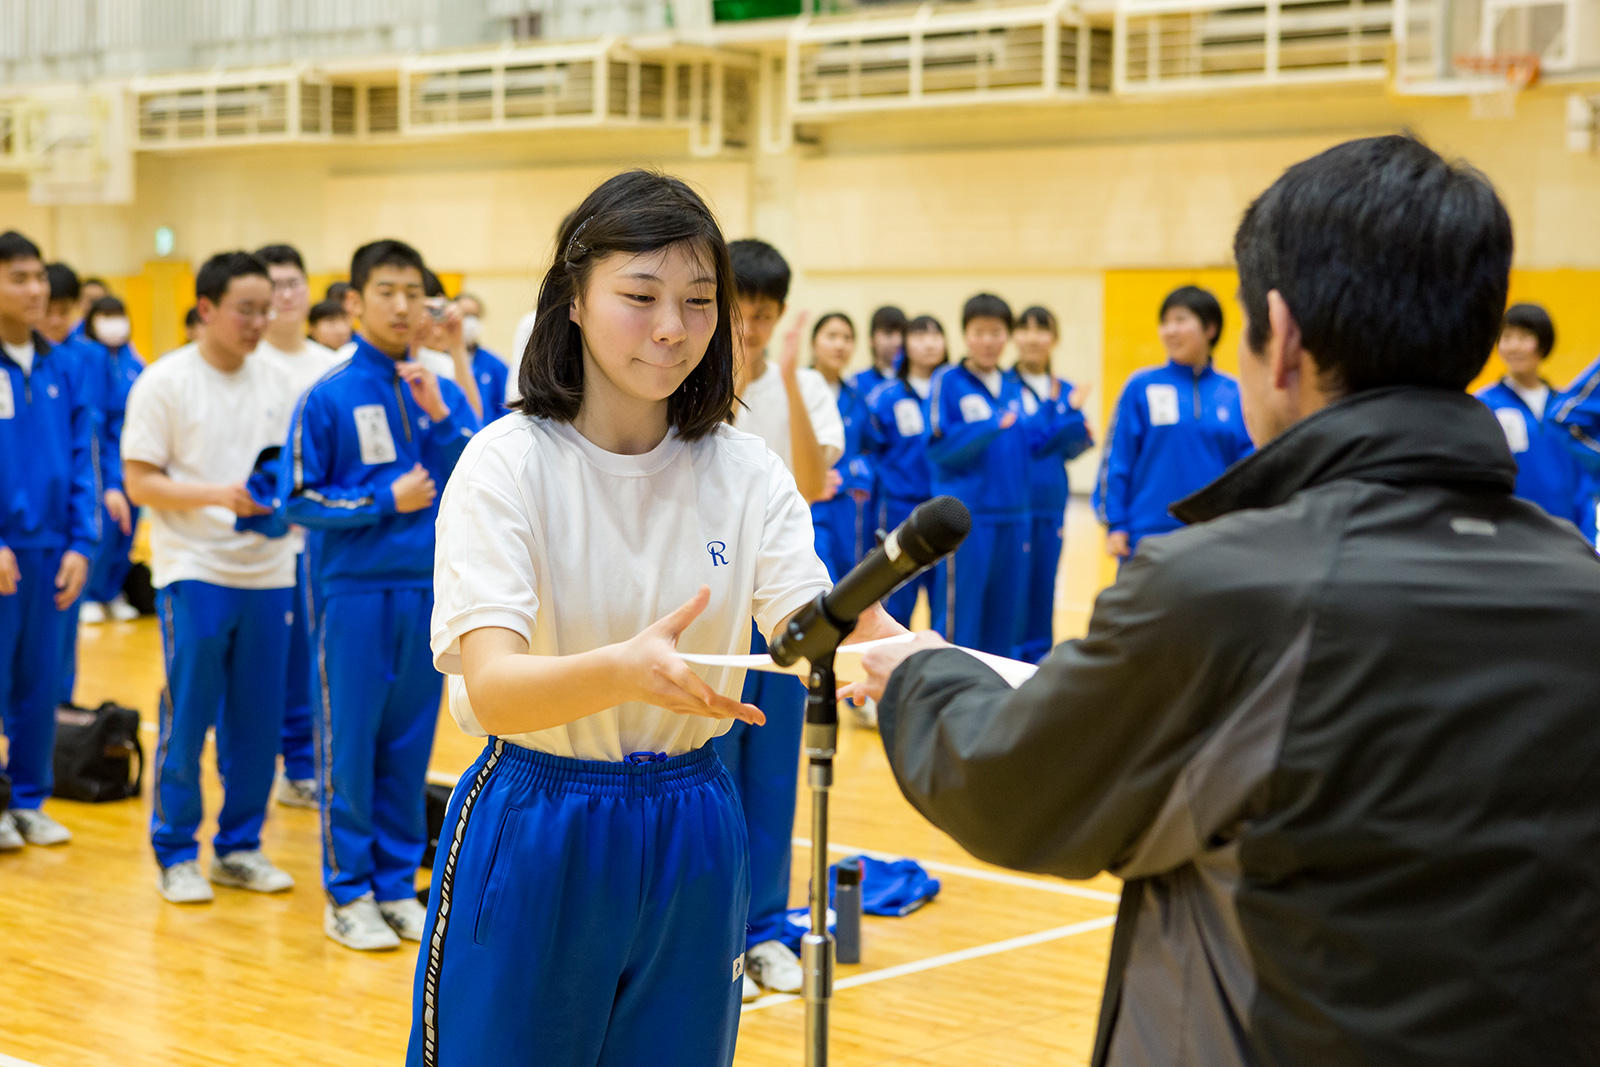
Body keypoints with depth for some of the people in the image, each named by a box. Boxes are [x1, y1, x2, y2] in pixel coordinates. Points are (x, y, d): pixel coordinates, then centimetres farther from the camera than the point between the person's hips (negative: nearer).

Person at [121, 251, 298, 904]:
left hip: (266, 572, 5)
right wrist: (216, 495, -20)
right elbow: (140, 483, -7)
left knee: (258, 721, 8)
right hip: (194, 571, -4)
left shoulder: (276, 383, 9)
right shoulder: (165, 382, -5)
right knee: (187, 721, 0)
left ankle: (239, 848, 21)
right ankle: (176, 855, 12)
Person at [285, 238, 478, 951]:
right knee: (348, 742, 2)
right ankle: (348, 892, 11)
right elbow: (298, 500, -5)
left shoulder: (443, 393, 6)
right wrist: (385, 501, -14)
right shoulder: (328, 397, -6)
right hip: (352, 590, -4)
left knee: (409, 743, 10)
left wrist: (440, 417, -12)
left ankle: (397, 883, 20)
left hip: (427, 590, 4)